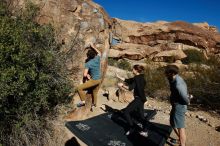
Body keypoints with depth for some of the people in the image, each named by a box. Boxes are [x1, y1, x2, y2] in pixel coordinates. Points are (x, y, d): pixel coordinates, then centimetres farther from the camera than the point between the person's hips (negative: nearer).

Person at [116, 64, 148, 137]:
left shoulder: (137, 78, -17)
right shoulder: (140, 78, 12)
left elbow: (130, 88, -24)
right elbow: (127, 80, 17)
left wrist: (122, 85, -11)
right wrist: (119, 77, 17)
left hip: (138, 99, -10)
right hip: (141, 98, 10)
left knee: (126, 111, -1)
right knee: (141, 115, 16)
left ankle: (131, 128, 7)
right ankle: (144, 131, 25)